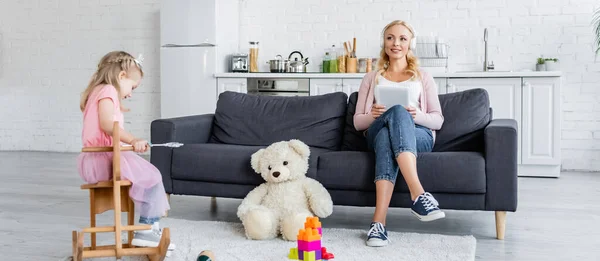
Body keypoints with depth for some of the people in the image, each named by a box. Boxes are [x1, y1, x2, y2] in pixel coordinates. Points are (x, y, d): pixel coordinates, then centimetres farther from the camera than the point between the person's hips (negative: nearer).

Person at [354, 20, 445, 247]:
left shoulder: (423, 77, 21)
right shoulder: (371, 78, 23)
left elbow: (438, 120, 12)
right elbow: (357, 122, 15)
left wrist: (417, 115, -11)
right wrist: (373, 115, -10)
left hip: (419, 136, 0)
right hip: (378, 133, 0)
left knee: (399, 113, -40)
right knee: (397, 112, -38)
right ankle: (418, 195, -54)